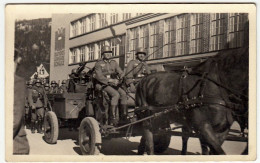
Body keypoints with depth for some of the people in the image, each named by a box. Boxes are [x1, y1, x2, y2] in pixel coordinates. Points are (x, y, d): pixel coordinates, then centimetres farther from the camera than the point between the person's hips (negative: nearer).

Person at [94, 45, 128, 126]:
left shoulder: (114, 63, 17)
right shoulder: (98, 63, 2)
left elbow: (120, 72, 9)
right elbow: (99, 76, -10)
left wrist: (122, 78, -16)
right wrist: (110, 80, -23)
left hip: (113, 84, 5)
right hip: (102, 85, -5)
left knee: (123, 93, -21)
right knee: (116, 94, -30)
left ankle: (124, 117, -17)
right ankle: (113, 118, -30)